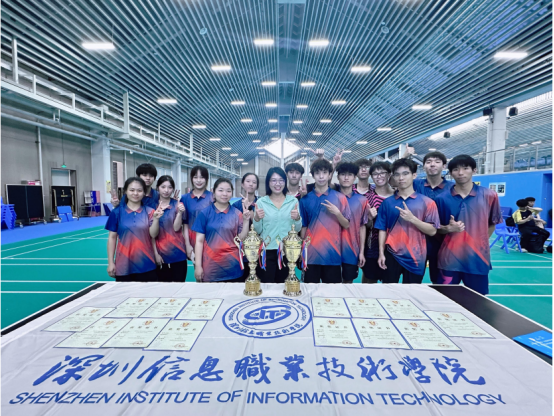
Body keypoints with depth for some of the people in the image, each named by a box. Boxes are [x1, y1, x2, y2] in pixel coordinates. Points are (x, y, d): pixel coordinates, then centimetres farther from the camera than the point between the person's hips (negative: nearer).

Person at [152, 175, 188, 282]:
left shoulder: (177, 204, -1)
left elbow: (176, 228, -9)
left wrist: (179, 212, -23)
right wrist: (155, 253, -1)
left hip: (177, 253, -1)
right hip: (160, 254, 2)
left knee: (178, 280, 3)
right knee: (162, 280, 9)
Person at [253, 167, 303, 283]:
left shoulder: (293, 201, 3)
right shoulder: (261, 202, 0)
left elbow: (297, 229, 3)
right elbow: (257, 231, 0)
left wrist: (297, 218, -16)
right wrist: (257, 219, -18)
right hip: (267, 251, -1)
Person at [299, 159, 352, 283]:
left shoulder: (340, 198, 3)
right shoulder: (305, 199, 5)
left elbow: (346, 225, 4)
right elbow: (303, 226, 9)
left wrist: (337, 213, -13)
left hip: (332, 254, 0)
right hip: (311, 253, 1)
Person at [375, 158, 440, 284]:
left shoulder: (427, 202, -2)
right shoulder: (387, 202, 4)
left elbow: (432, 231, -5)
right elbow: (382, 230, 5)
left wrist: (412, 218, -19)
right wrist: (381, 253, -1)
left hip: (415, 258, -1)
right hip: (392, 255, 1)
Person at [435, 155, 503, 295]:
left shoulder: (489, 196, -1)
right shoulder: (442, 198, -2)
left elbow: (493, 223, 11)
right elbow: (436, 228, 5)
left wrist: (480, 242, 4)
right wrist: (448, 228, -15)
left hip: (478, 258, 1)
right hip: (449, 259, 0)